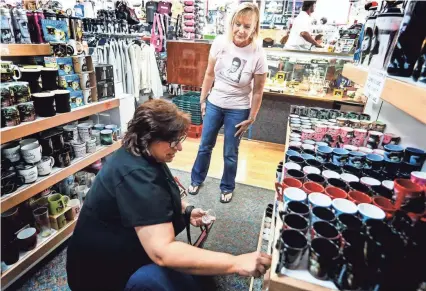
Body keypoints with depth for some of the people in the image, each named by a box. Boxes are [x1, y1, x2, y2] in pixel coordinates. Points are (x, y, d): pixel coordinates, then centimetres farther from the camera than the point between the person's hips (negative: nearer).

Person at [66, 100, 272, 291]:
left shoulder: (144, 156, -1)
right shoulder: (135, 175, -34)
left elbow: (157, 196, 17)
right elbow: (163, 253, -41)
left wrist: (186, 209, -1)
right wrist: (236, 263, -38)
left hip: (122, 251, 10)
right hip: (103, 271, -9)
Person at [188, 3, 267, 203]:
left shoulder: (257, 54, -17)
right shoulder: (220, 43, -10)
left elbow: (257, 91, -9)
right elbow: (210, 74, 1)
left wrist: (251, 118, -6)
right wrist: (203, 99, 5)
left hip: (238, 110, -3)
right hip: (214, 104, 3)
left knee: (230, 153, 10)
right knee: (205, 146, 16)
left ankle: (227, 187, 35)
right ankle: (196, 180, 40)